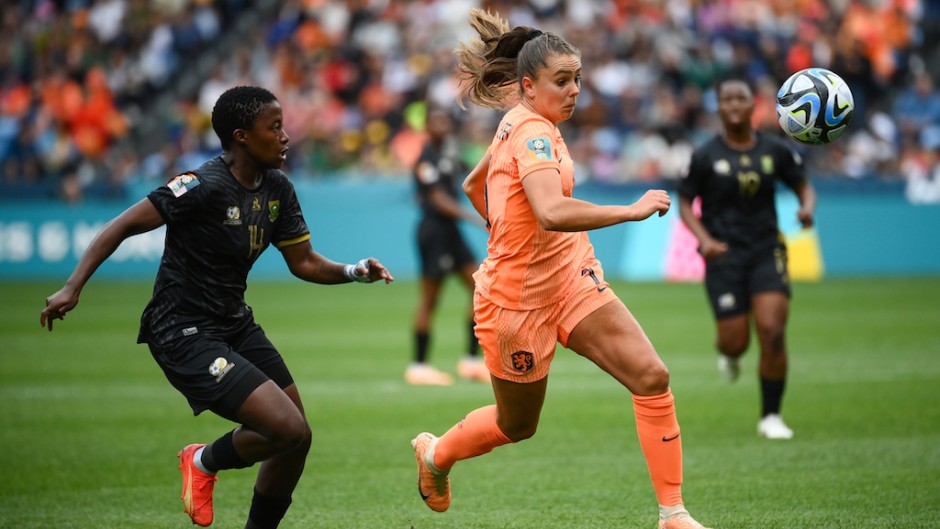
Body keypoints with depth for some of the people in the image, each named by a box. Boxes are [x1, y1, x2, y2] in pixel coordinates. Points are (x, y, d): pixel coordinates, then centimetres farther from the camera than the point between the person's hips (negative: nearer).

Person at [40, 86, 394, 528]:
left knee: (296, 440, 7)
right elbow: (124, 225, -20)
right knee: (289, 430, -18)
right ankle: (205, 462, 11)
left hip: (235, 322, 9)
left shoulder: (278, 190, 4)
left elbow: (302, 262, 12)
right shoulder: (205, 186, -21)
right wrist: (72, 288, -27)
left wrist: (353, 272, -6)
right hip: (185, 336, -9)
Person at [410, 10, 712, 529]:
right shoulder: (532, 131, -23)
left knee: (651, 376, -10)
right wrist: (631, 211, -36)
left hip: (571, 279, 8)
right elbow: (552, 212, -40)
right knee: (517, 425, 13)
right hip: (519, 298, -8)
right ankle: (435, 453, 45)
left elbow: (473, 184, 24)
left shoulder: (520, 126, 7)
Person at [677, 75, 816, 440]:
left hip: (767, 250, 1)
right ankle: (729, 353, 38)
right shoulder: (705, 157, -4)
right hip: (724, 255, -1)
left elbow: (803, 186, 12)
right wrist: (705, 239, -13)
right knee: (736, 340, -4)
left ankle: (771, 416, 1)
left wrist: (807, 208, -11)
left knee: (772, 332, -13)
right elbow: (684, 204, 3)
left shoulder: (776, 151, 1)